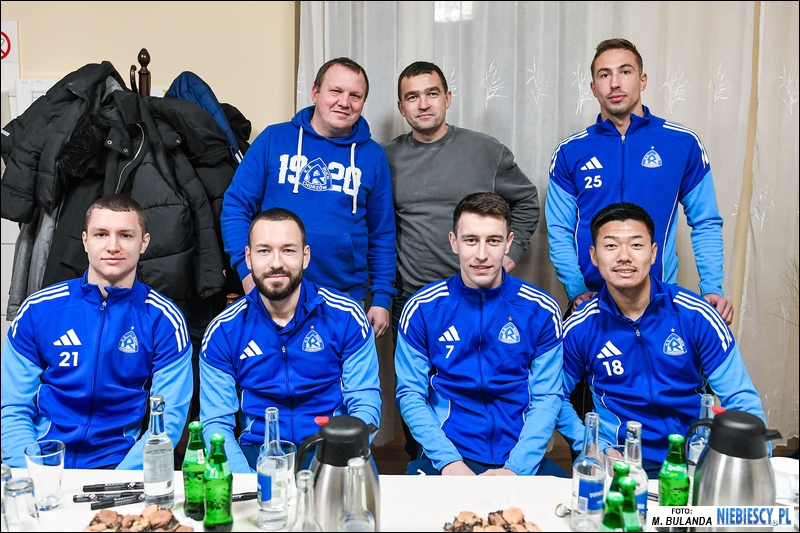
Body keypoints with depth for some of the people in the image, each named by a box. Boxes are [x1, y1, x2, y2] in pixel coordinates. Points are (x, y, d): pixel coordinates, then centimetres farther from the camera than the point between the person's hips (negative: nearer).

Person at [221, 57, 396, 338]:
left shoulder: (372, 156, 6)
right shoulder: (274, 139, 1)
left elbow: (382, 235, 8)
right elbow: (236, 206, 1)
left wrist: (382, 298, 3)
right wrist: (247, 269, -11)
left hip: (346, 300, 1)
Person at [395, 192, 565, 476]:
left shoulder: (541, 311, 1)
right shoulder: (421, 309, 0)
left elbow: (546, 398, 0)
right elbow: (410, 394, -1)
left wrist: (516, 468, -13)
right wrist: (448, 461, -14)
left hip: (523, 460, 1)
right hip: (446, 456, 0)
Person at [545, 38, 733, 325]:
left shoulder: (683, 143, -2)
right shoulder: (570, 152, -1)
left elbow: (705, 224, 2)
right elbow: (559, 232, -1)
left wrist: (712, 289, -8)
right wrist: (577, 290, -11)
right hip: (591, 300, 1)